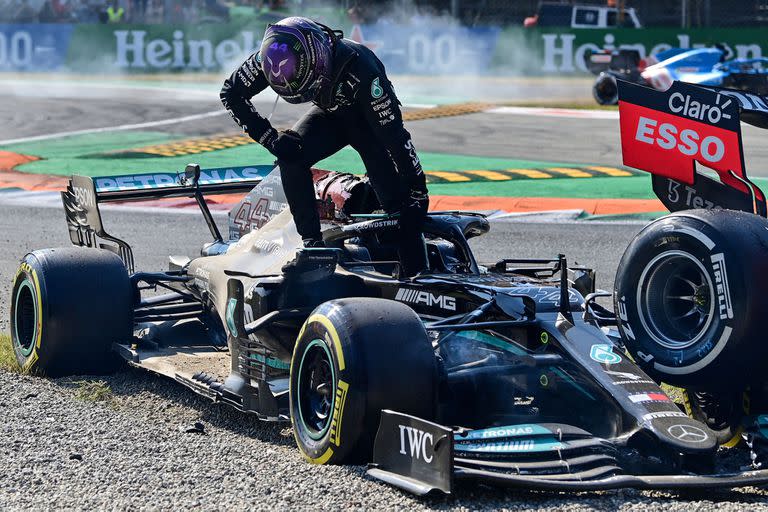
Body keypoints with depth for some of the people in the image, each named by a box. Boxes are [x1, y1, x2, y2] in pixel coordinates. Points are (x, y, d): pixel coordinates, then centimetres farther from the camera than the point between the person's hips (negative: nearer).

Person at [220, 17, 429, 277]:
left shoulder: (359, 69, -42)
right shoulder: (274, 56, -29)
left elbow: (393, 133, -35)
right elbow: (231, 92, -14)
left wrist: (417, 191, -29)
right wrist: (270, 138, -24)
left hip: (371, 118, -4)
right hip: (330, 114, 4)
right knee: (291, 156, -23)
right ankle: (311, 241, -15)